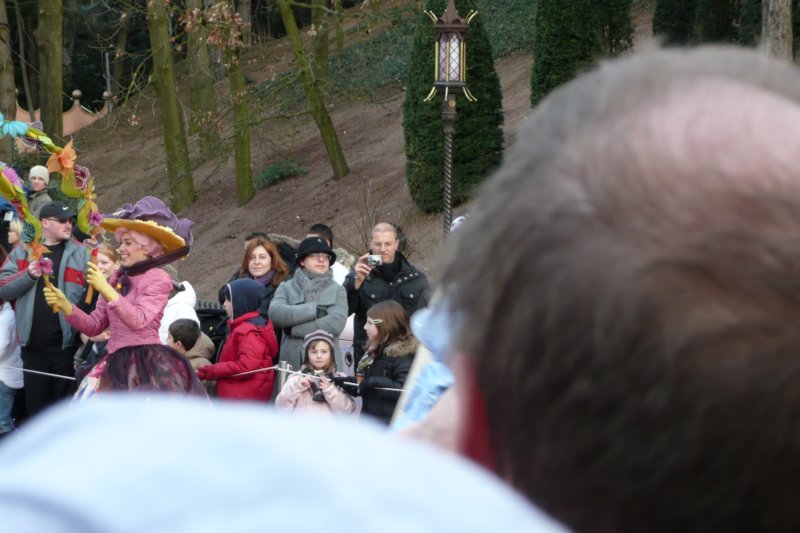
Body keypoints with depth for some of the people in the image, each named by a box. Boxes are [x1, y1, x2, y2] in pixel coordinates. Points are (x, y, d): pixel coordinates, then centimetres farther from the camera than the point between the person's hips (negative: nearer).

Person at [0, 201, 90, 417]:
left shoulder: (81, 253, 5)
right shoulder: (22, 252, 9)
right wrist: (29, 275, -15)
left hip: (67, 344, -1)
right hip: (33, 346, 1)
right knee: (36, 406, 7)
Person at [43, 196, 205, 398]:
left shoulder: (158, 279, -5)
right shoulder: (118, 279, 13)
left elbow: (139, 320, -19)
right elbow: (94, 325, 14)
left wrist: (105, 289, -21)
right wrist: (64, 305, -1)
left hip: (147, 366, -7)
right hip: (117, 365, 7)